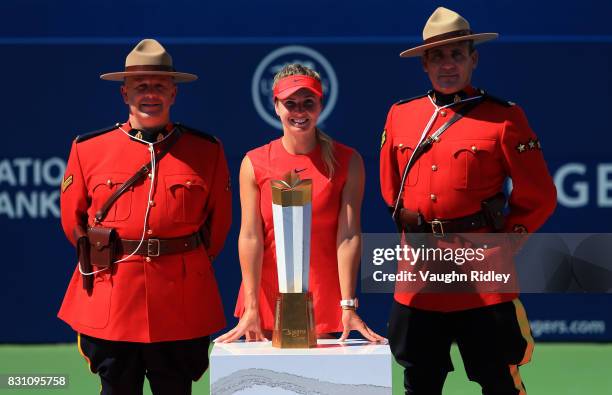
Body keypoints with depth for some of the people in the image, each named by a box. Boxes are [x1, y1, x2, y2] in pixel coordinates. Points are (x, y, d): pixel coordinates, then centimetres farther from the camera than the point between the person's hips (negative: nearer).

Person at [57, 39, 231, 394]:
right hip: (110, 301, 0)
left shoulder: (207, 151, 4)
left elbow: (219, 222, 13)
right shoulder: (89, 149, 4)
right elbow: (72, 219, 13)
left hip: (182, 306, 0)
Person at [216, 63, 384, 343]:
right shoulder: (254, 164, 0)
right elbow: (250, 237, -5)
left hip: (323, 299, 0)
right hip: (267, 298, 1)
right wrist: (251, 309, -11)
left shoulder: (348, 162, -1)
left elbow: (349, 236, -7)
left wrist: (348, 306, -14)